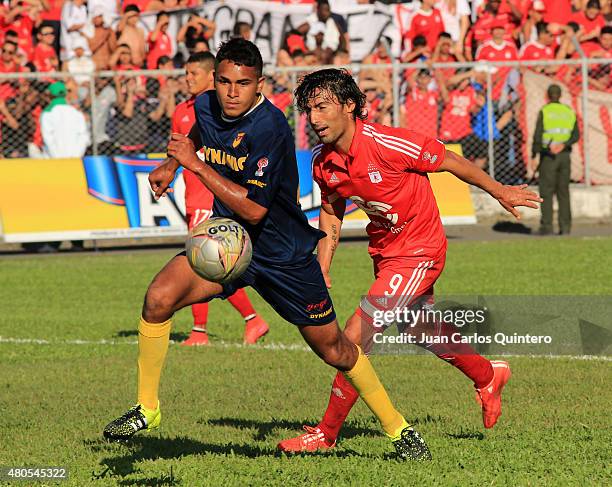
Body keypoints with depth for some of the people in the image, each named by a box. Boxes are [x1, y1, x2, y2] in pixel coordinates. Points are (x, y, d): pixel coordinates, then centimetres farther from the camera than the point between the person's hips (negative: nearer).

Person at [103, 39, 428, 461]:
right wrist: (171, 164, 12)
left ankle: (399, 430, 25)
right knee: (159, 298, -19)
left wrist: (194, 163, -29)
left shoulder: (269, 128, -26)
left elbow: (253, 209, -32)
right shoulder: (207, 107, -5)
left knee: (333, 348, 5)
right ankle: (147, 410, -3)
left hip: (281, 251, -5)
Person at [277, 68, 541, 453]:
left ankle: (327, 434, -4)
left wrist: (499, 192, -2)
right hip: (385, 251, 7)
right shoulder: (323, 163, -9)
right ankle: (488, 377, 52)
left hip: (418, 253, -7)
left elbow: (447, 161, -14)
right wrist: (322, 272, 0)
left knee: (354, 339, -14)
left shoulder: (387, 144, -28)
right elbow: (331, 213, 9)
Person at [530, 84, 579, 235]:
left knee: (546, 192, -1)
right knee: (563, 192, 7)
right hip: (565, 155, 4)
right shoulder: (569, 111, 8)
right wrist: (562, 145, -13)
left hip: (548, 156, -4)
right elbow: (575, 136, 0)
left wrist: (534, 157, -7)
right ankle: (565, 227, 0)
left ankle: (547, 227, -7)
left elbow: (537, 135, -12)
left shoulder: (544, 112, -7)